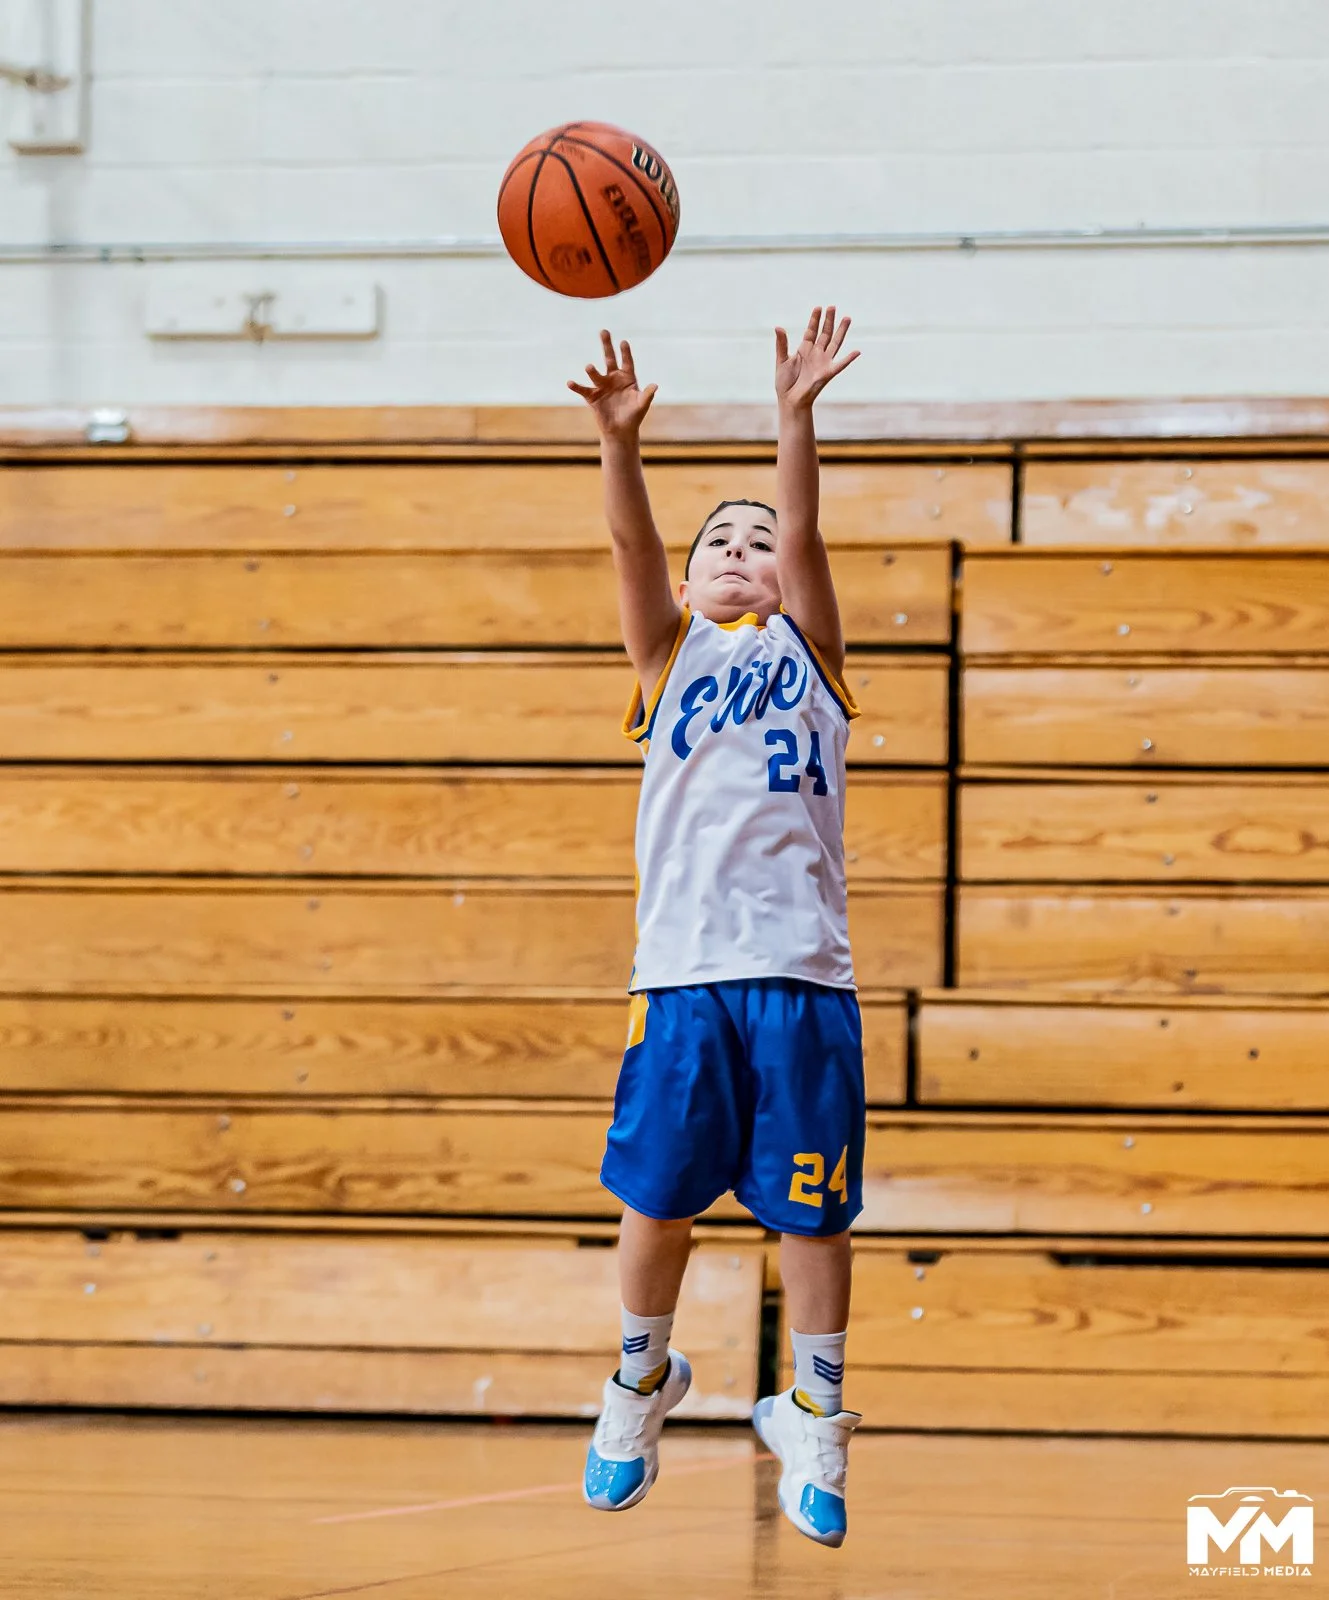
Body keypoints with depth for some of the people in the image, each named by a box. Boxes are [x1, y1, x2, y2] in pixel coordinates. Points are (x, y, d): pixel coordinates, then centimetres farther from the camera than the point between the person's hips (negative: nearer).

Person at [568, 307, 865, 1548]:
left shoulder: (806, 645, 15)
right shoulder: (671, 647, 15)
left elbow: (804, 532, -2)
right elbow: (630, 543, -3)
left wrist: (796, 418, -18)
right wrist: (620, 441, -21)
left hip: (803, 973, 0)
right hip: (682, 970, 0)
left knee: (809, 1210, 2)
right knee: (656, 1198, 4)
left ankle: (814, 1415, 15)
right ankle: (641, 1376, 27)